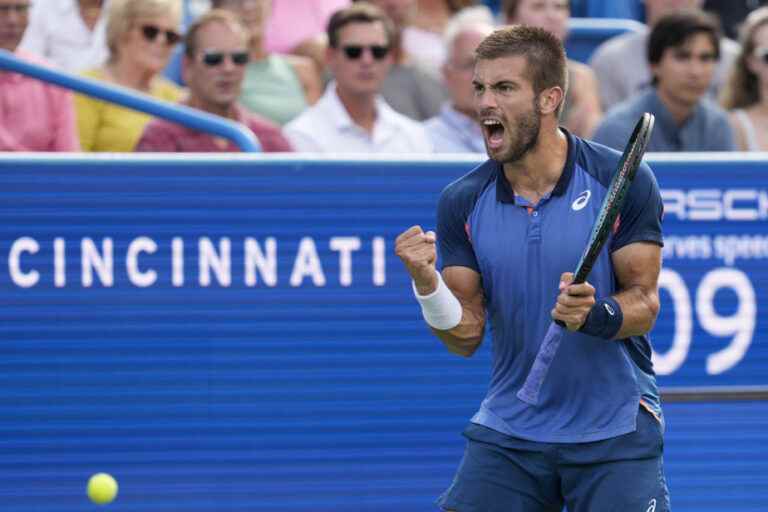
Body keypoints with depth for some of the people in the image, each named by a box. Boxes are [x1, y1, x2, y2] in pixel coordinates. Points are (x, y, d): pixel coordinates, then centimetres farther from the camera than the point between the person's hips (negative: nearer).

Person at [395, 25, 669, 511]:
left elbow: (644, 304, -7)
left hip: (615, 434, -2)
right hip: (507, 431, 3)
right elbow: (466, 335, -1)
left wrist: (593, 315, -28)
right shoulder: (463, 202, -2)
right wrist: (426, 281, -20)